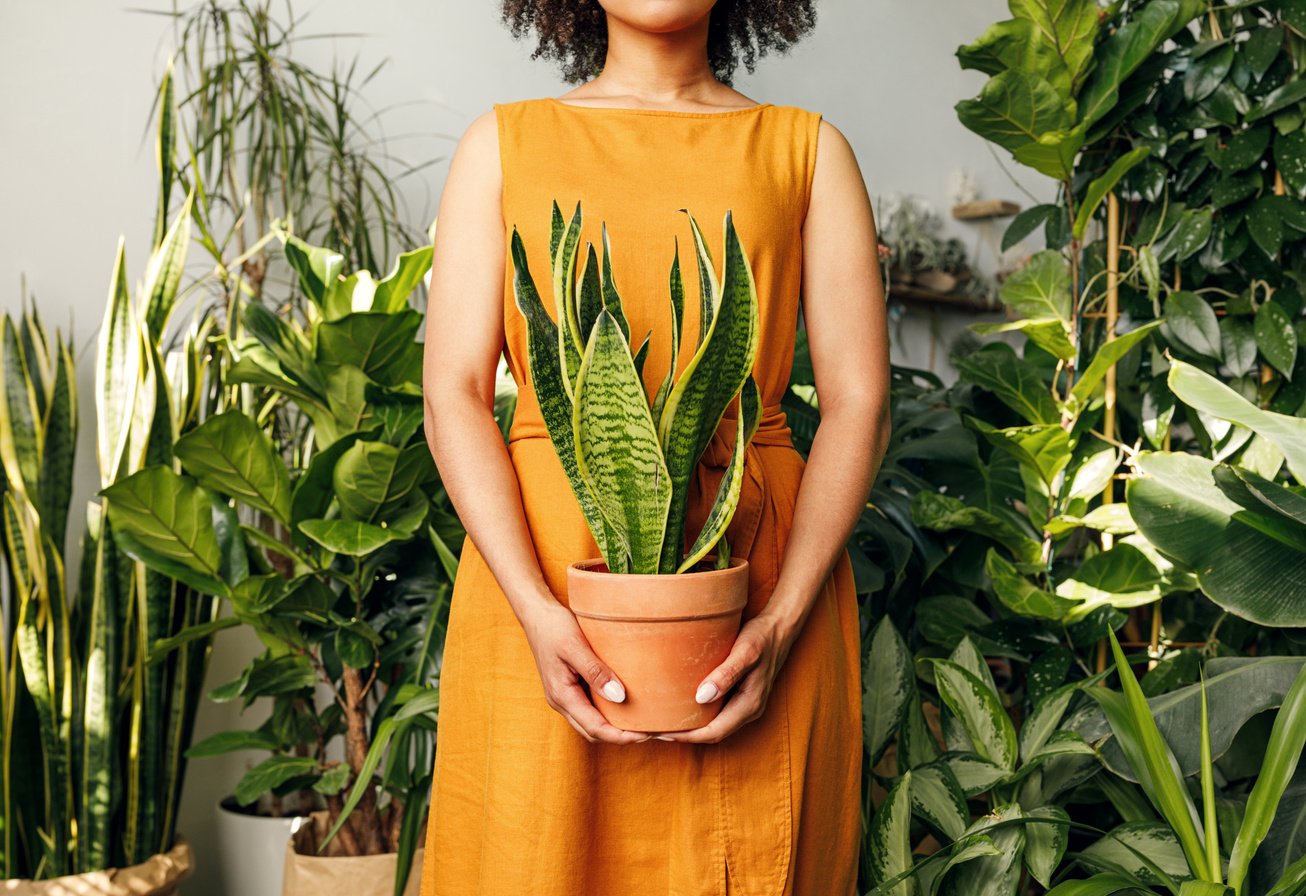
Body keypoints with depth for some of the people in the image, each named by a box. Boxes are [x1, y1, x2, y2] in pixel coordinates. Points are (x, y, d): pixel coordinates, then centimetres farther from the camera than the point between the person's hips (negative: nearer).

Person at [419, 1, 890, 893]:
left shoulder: (809, 149, 10)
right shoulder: (505, 142, 11)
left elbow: (859, 399, 2)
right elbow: (453, 393, 1)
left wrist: (782, 621, -12)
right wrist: (537, 609, -13)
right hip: (537, 561, 0)